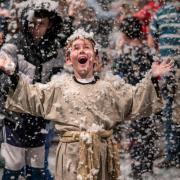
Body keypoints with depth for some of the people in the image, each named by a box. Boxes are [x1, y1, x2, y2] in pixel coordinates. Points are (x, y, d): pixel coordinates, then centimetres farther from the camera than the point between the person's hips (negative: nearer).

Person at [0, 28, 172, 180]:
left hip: (102, 152, 1)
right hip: (71, 152, -1)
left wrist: (151, 79, -1)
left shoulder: (110, 84, 9)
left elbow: (136, 101, 9)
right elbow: (33, 97, 7)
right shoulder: (60, 84, 8)